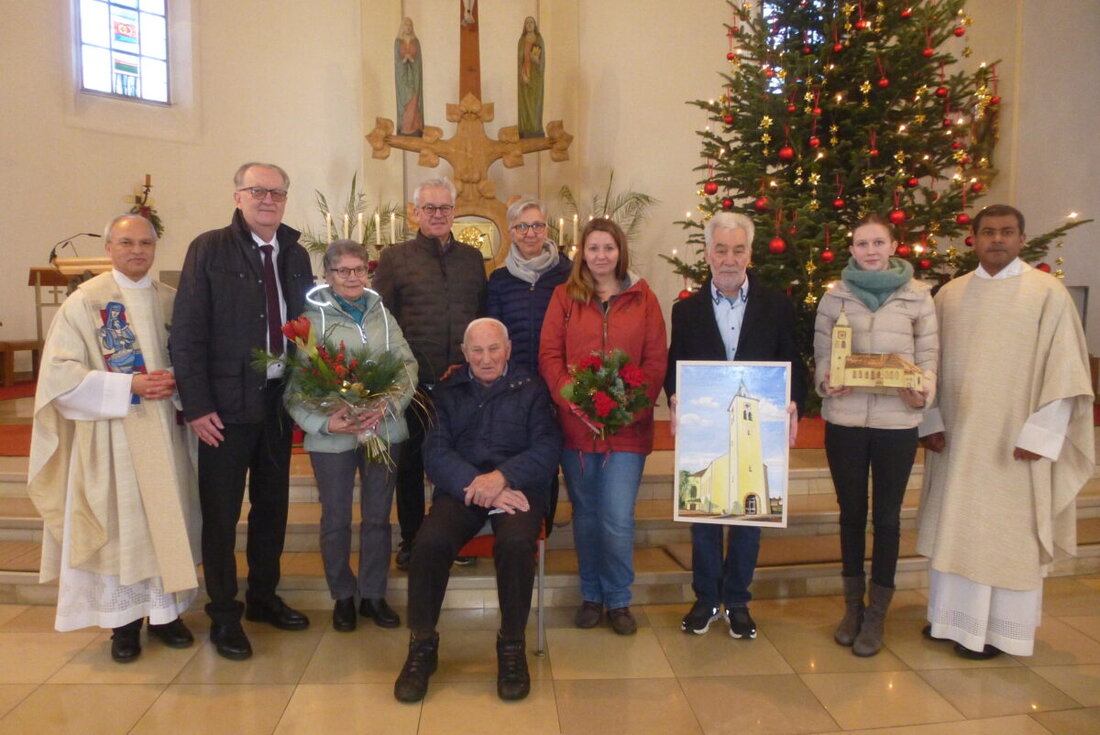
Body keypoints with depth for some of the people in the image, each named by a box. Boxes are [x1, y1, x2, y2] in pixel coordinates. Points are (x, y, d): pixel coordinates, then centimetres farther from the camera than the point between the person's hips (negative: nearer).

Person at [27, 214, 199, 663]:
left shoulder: (170, 300, 7)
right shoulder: (85, 301, -3)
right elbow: (60, 372, -7)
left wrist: (175, 381, -10)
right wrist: (127, 386, -17)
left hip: (163, 435, 3)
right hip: (111, 436, -3)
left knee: (166, 519, 7)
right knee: (120, 523, 3)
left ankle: (165, 612, 21)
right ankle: (124, 622, 18)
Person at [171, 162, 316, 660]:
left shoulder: (297, 256, 8)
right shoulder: (209, 249, -5)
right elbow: (187, 332, -9)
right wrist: (197, 405, -13)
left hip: (279, 399, 5)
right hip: (227, 402, -4)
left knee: (273, 503, 14)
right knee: (221, 511, 6)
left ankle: (263, 596, 32)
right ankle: (223, 614, 21)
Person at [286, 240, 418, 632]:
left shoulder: (381, 313, 7)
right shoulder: (313, 319, -3)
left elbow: (407, 364, 2)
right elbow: (295, 383, -7)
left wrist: (387, 405, -14)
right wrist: (325, 422, -21)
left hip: (384, 431, 3)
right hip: (333, 437, -3)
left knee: (378, 516, 12)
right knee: (336, 519, 10)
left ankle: (373, 594, 27)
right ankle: (343, 596, 28)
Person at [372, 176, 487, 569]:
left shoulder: (472, 257, 11)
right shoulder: (394, 257, 3)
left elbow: (485, 315, 11)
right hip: (413, 382, -2)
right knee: (410, 462, 9)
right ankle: (411, 539, 25)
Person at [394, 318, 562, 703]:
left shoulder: (530, 388, 10)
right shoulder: (448, 391, 15)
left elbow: (547, 449, 0)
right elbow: (436, 453, 4)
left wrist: (502, 476, -17)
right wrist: (478, 487, -13)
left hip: (517, 487, -1)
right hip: (461, 489, 2)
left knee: (515, 544, -33)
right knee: (429, 542, -28)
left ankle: (512, 646, -12)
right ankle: (421, 646, -8)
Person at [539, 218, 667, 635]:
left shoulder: (643, 298, 5)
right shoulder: (565, 296, 6)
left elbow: (656, 361, 1)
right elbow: (549, 355, 0)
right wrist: (573, 400, -13)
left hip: (627, 427, -1)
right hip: (576, 425, 1)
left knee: (617, 519, -3)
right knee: (585, 515, 12)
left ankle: (619, 600, 19)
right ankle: (591, 596, 30)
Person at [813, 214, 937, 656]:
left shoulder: (917, 295, 2)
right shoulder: (834, 295, 4)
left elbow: (929, 356, 3)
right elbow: (821, 353, 4)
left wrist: (923, 391, -15)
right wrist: (826, 382, -15)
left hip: (897, 420, -1)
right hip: (844, 418, 1)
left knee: (887, 515, 8)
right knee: (851, 511, 12)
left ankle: (877, 613, 22)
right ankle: (852, 605, 28)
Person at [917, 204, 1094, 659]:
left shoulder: (1047, 293, -3)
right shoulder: (949, 294, 7)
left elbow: (1064, 369, -6)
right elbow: (931, 363, 9)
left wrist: (1040, 433, -12)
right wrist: (930, 421, 1)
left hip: (1013, 439, -4)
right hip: (956, 435, 4)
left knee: (1006, 530, 4)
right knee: (954, 526, 10)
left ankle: (997, 628, 18)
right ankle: (953, 615, 25)